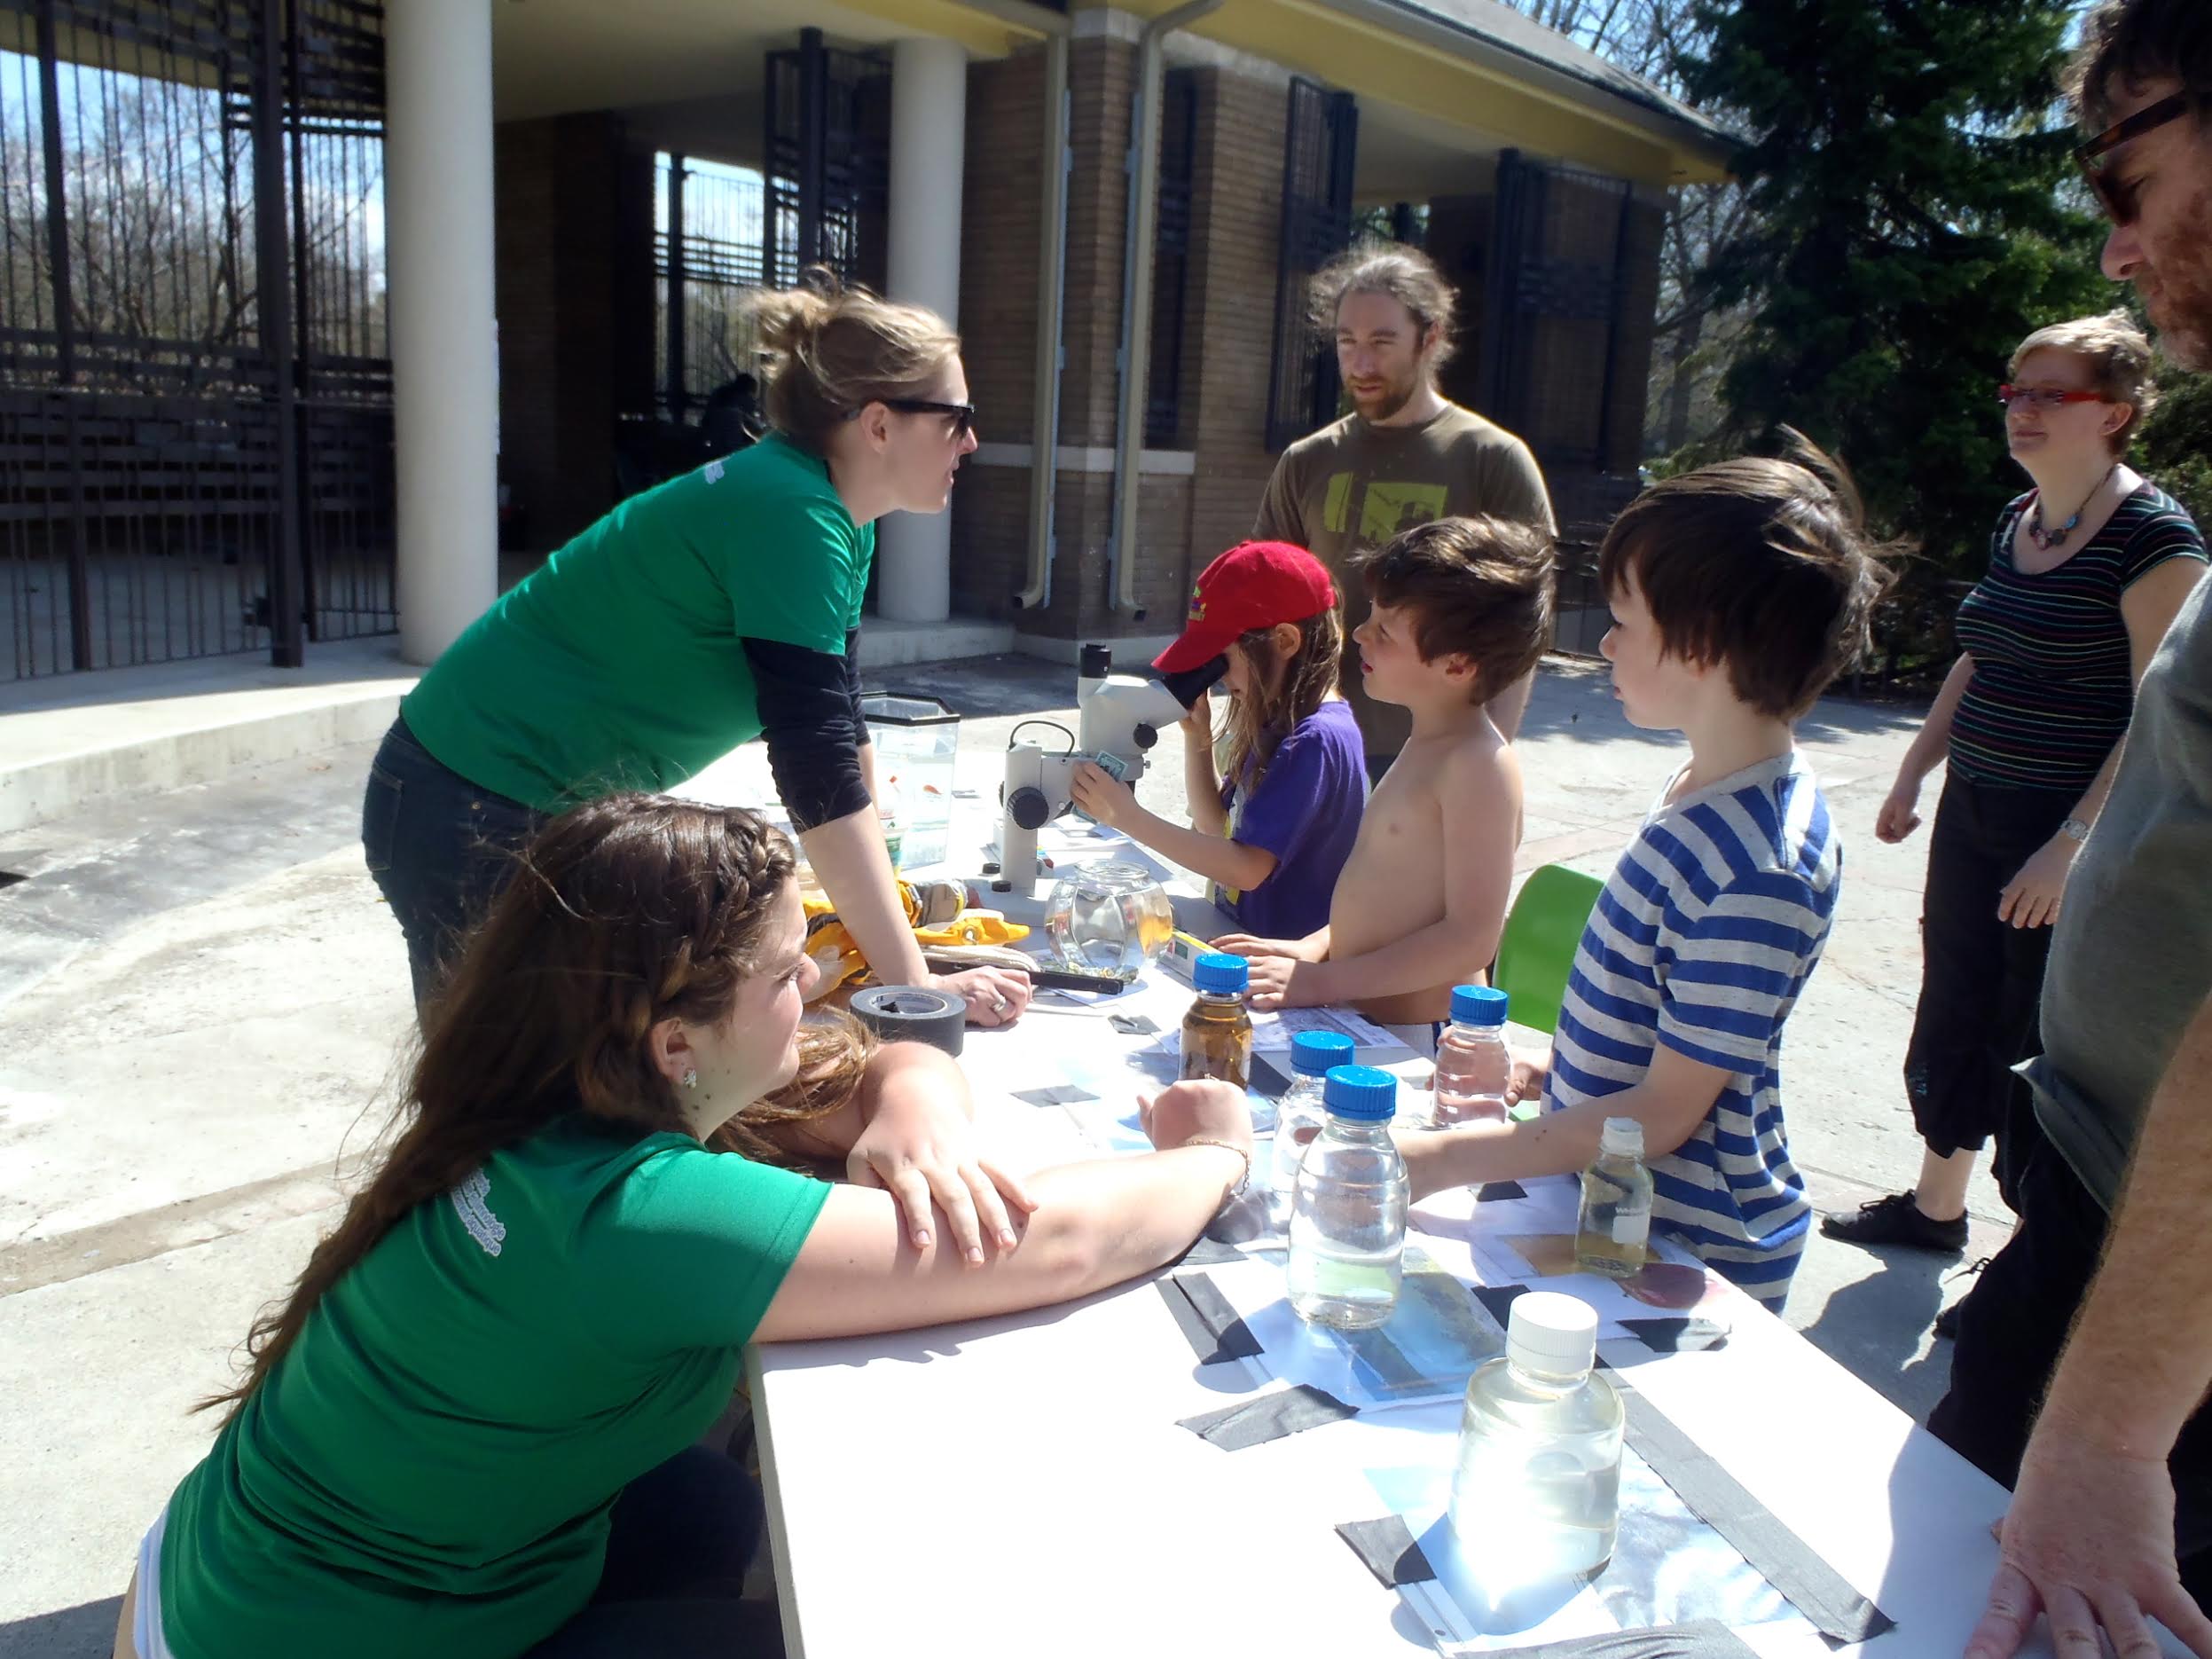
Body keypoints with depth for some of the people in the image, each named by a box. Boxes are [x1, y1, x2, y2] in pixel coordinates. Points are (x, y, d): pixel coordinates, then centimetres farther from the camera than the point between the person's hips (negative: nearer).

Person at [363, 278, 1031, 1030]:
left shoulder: (835, 518, 2)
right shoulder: (789, 514, -26)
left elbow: (839, 726, 10)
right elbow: (817, 769, -30)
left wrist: (879, 895, 8)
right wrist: (914, 983, -28)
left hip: (566, 808, 9)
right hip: (472, 816, -9)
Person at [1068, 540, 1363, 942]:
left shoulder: (1317, 739, -19)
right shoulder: (1277, 724, 9)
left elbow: (1247, 869, -23)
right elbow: (1217, 826, 16)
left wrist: (1129, 817, -21)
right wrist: (1197, 735, 2)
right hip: (1240, 935, 8)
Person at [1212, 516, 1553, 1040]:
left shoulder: (1481, 764, -17)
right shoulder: (1427, 744, 13)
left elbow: (1472, 937, -21)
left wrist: (1323, 980, -19)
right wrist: (1314, 948, 9)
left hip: (1415, 1042, -8)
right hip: (1355, 1020, 9)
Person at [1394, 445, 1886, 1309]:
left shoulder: (1758, 868, -28)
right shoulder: (1704, 792, 1)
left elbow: (1666, 1114, -24)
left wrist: (1443, 1160, -25)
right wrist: (1543, 1070, 10)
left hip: (1684, 1262, -8)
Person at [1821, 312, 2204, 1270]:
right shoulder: (2016, 523, 10)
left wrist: (2072, 844, -23)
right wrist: (1913, 774, 18)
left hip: (2078, 836, -8)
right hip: (1975, 815, 8)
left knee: (2039, 1049, 1)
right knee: (1954, 1018, 17)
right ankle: (1935, 1208, 34)